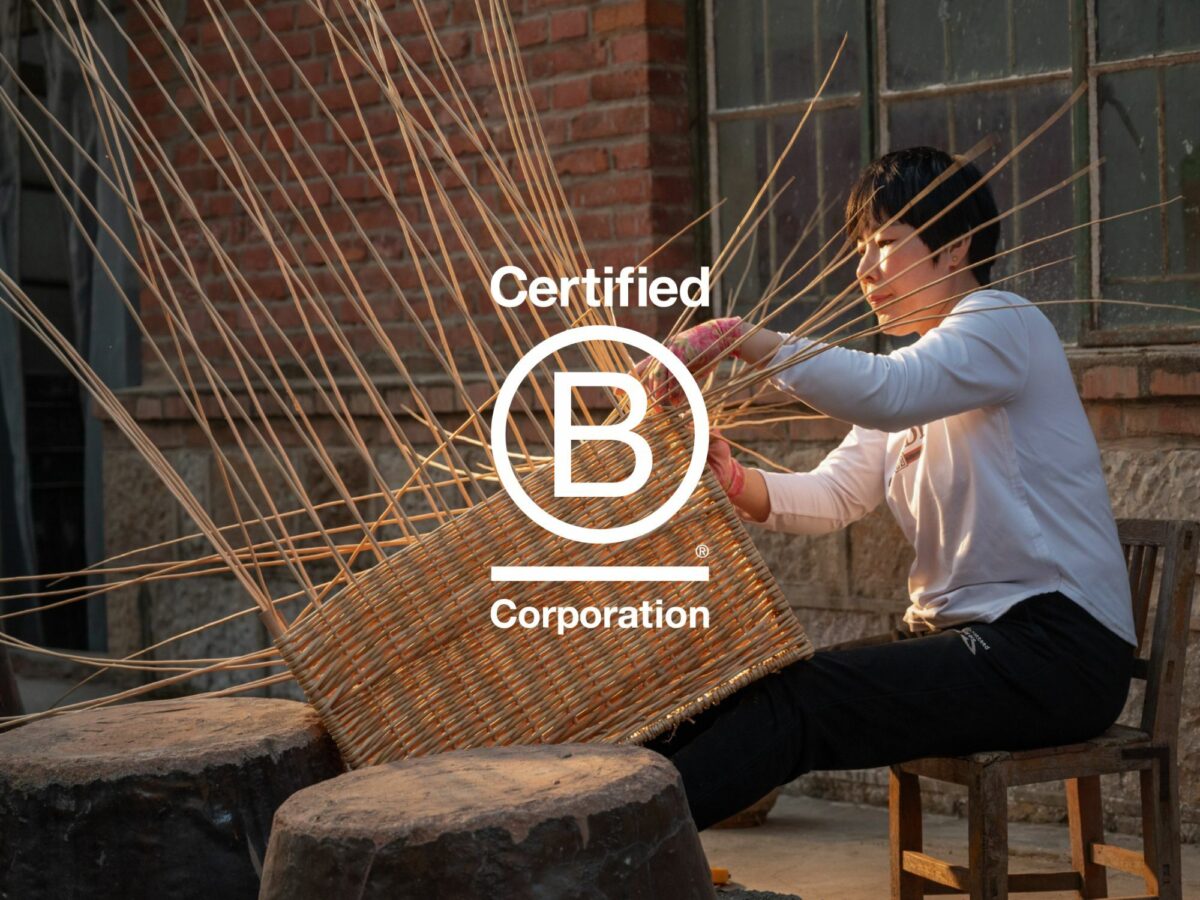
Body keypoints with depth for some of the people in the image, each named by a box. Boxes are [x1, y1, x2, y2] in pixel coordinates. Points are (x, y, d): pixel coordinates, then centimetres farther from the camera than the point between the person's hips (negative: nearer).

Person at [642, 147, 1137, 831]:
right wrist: (732, 479, -11)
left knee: (798, 699, -24)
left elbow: (884, 393, -29)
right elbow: (832, 497, 8)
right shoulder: (916, 367, 22)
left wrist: (738, 336, -27)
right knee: (755, 689, -10)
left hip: (1058, 651, -9)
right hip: (959, 633, 9)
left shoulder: (1003, 323, -7)